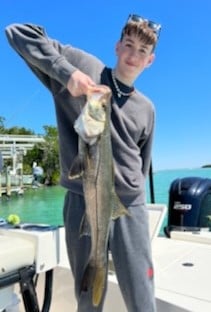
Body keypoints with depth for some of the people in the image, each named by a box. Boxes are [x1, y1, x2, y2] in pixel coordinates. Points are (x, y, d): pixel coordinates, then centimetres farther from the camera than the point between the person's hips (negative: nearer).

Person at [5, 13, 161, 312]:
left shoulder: (146, 108, 12)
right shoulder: (83, 65, 1)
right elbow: (17, 32, -4)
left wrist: (134, 195, 13)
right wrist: (66, 71, -17)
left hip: (131, 205, 3)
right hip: (82, 200, -2)